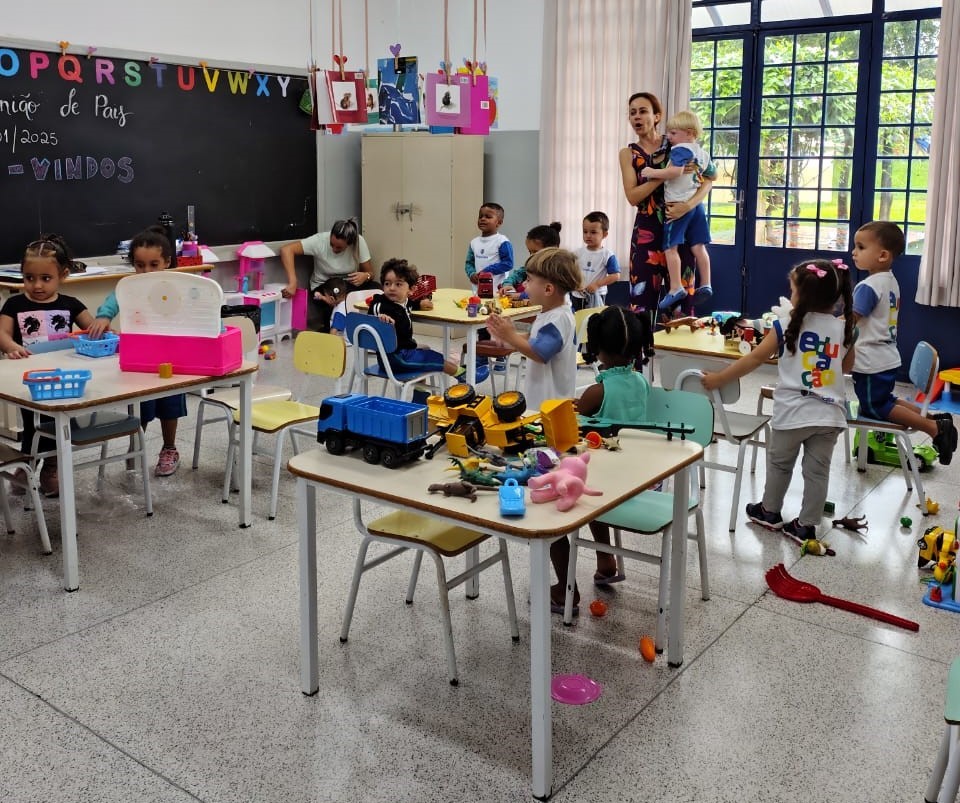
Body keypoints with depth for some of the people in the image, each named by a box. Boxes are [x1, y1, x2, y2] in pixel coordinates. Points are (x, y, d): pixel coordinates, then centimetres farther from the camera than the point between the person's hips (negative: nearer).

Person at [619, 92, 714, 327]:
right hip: (647, 231, 0)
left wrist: (688, 205, -21)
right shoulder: (628, 153, 5)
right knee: (642, 295, -3)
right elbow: (632, 196, -8)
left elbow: (707, 179, -2)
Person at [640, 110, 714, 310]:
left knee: (670, 247, -5)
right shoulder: (702, 153, 15)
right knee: (698, 246, 11)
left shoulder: (680, 149, -11)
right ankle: (705, 285, 14)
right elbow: (713, 175, 28)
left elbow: (675, 171, -28)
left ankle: (676, 288, -10)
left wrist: (653, 172, -19)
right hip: (696, 204, 9)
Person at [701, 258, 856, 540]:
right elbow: (847, 366, 16)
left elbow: (754, 359, -6)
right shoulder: (844, 328, 1)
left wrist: (718, 379, 2)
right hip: (829, 414, 3)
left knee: (779, 463, 17)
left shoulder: (787, 325, -9)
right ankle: (806, 525, 17)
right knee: (817, 470, 10)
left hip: (792, 412, -3)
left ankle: (769, 511, 34)